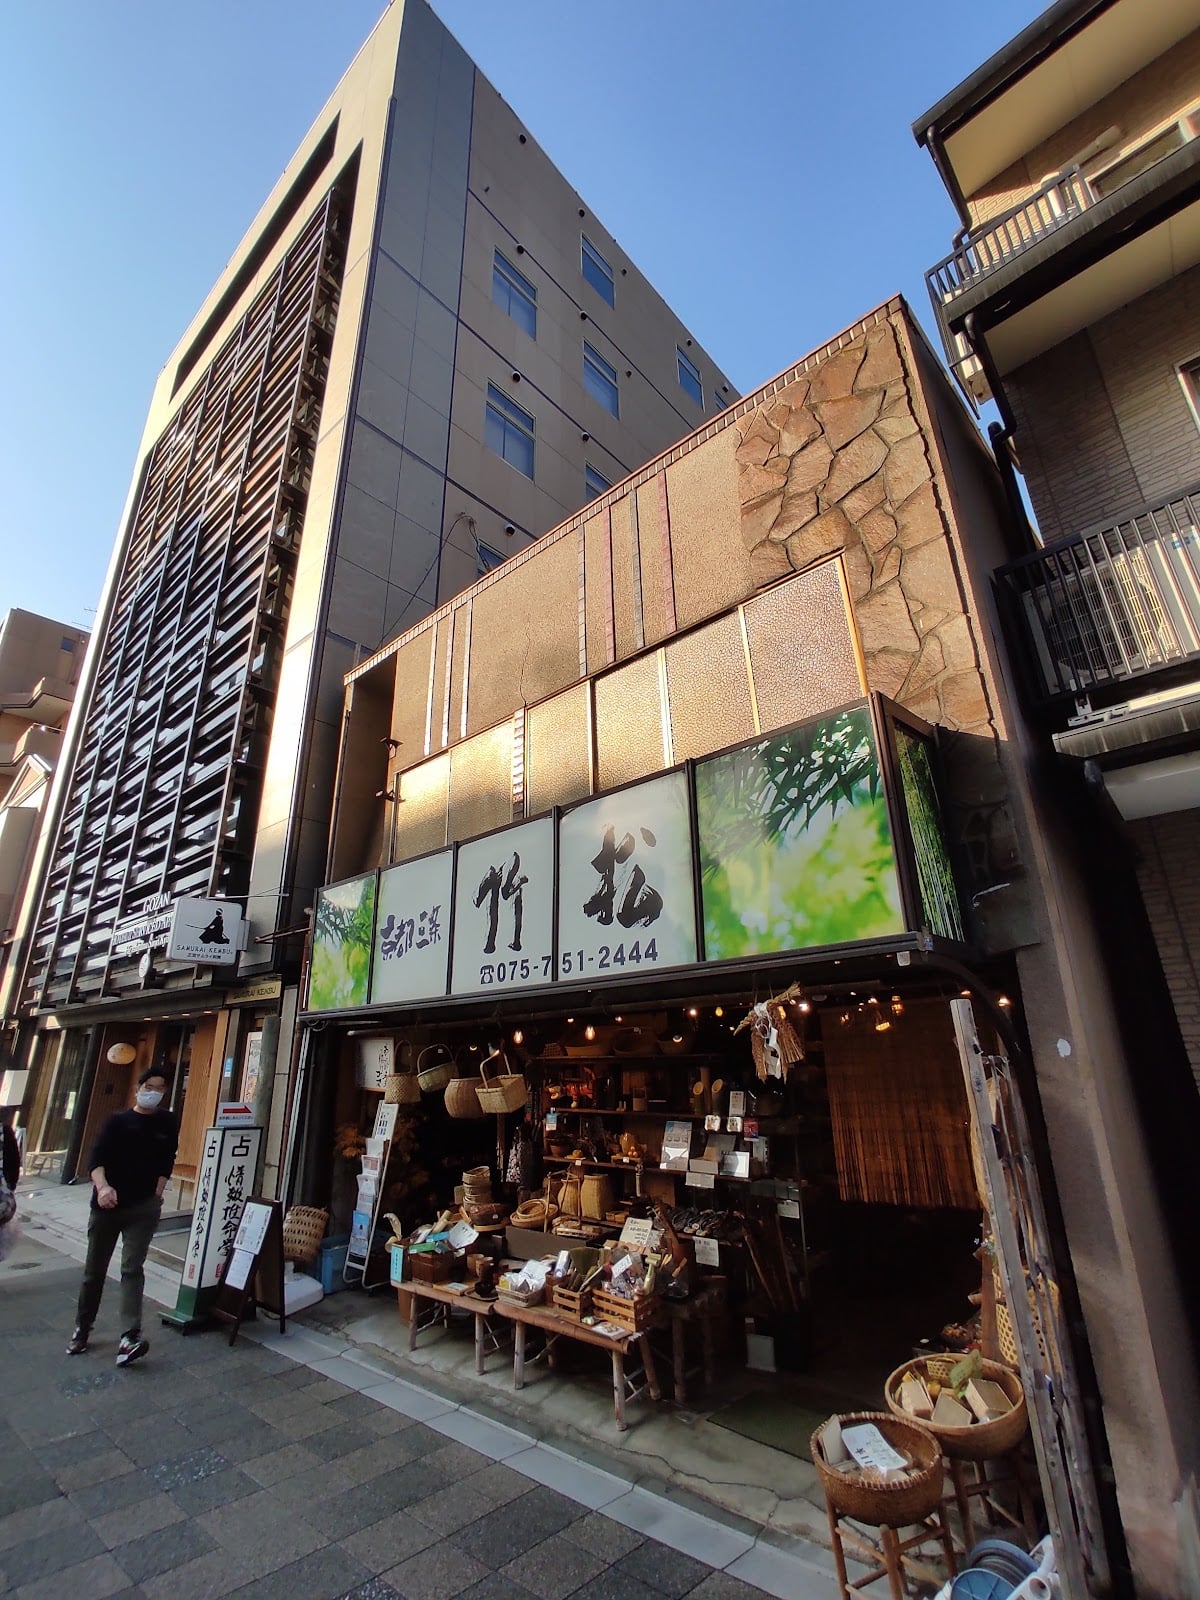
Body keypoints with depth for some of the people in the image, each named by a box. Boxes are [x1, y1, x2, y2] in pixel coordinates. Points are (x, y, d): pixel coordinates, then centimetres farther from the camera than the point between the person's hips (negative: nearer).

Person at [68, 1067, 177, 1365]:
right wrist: (102, 1186, -27)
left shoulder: (167, 1123, 3)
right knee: (94, 1270, 13)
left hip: (143, 1209, -1)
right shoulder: (118, 1121, -2)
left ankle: (130, 1337, -13)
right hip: (107, 1206, 1)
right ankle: (81, 1329, 34)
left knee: (132, 1268, -10)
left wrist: (157, 1194, 2)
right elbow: (96, 1160, -10)